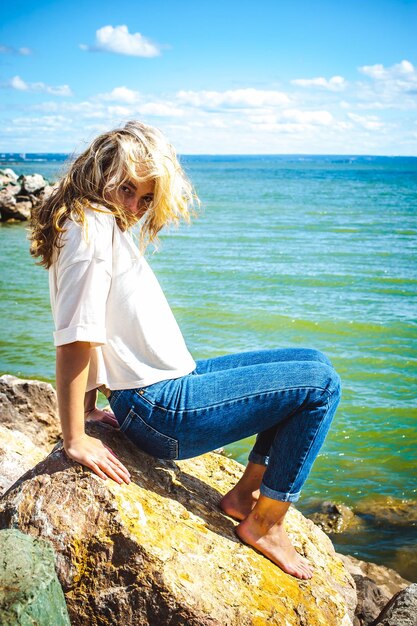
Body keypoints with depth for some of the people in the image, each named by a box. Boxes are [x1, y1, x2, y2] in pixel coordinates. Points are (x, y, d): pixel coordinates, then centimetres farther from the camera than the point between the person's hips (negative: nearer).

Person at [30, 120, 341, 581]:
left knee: (312, 362, 17)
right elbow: (75, 338, -23)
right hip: (161, 412, -10)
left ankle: (244, 494, 17)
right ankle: (264, 525, 4)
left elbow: (88, 336, 17)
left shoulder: (109, 225, 15)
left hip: (170, 385, 10)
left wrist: (89, 408, 17)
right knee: (320, 385, -7)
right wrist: (75, 439, -21)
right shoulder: (95, 225, -17)